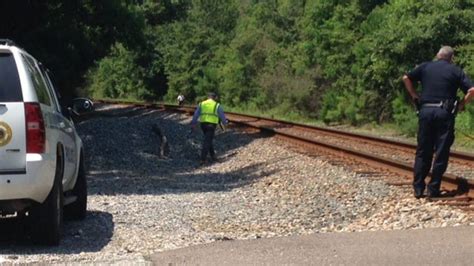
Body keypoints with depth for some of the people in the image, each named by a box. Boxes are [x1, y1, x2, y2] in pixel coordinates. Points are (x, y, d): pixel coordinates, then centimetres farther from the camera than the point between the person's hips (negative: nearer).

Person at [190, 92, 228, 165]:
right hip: (212, 125, -4)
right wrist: (225, 122, 24)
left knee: (208, 140, 21)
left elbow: (196, 114, 7)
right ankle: (203, 159, -11)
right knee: (207, 142, -5)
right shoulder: (217, 105, 2)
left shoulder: (201, 104, 11)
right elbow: (222, 115, 6)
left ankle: (213, 156, 26)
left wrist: (193, 123, 8)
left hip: (203, 124, 4)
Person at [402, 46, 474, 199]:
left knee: (423, 152, 11)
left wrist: (414, 95, 17)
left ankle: (418, 189, 9)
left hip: (425, 110, 3)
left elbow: (406, 78, 11)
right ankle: (433, 189, 2)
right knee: (441, 153, 4)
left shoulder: (425, 67, 10)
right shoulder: (455, 71, 4)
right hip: (445, 113, -2)